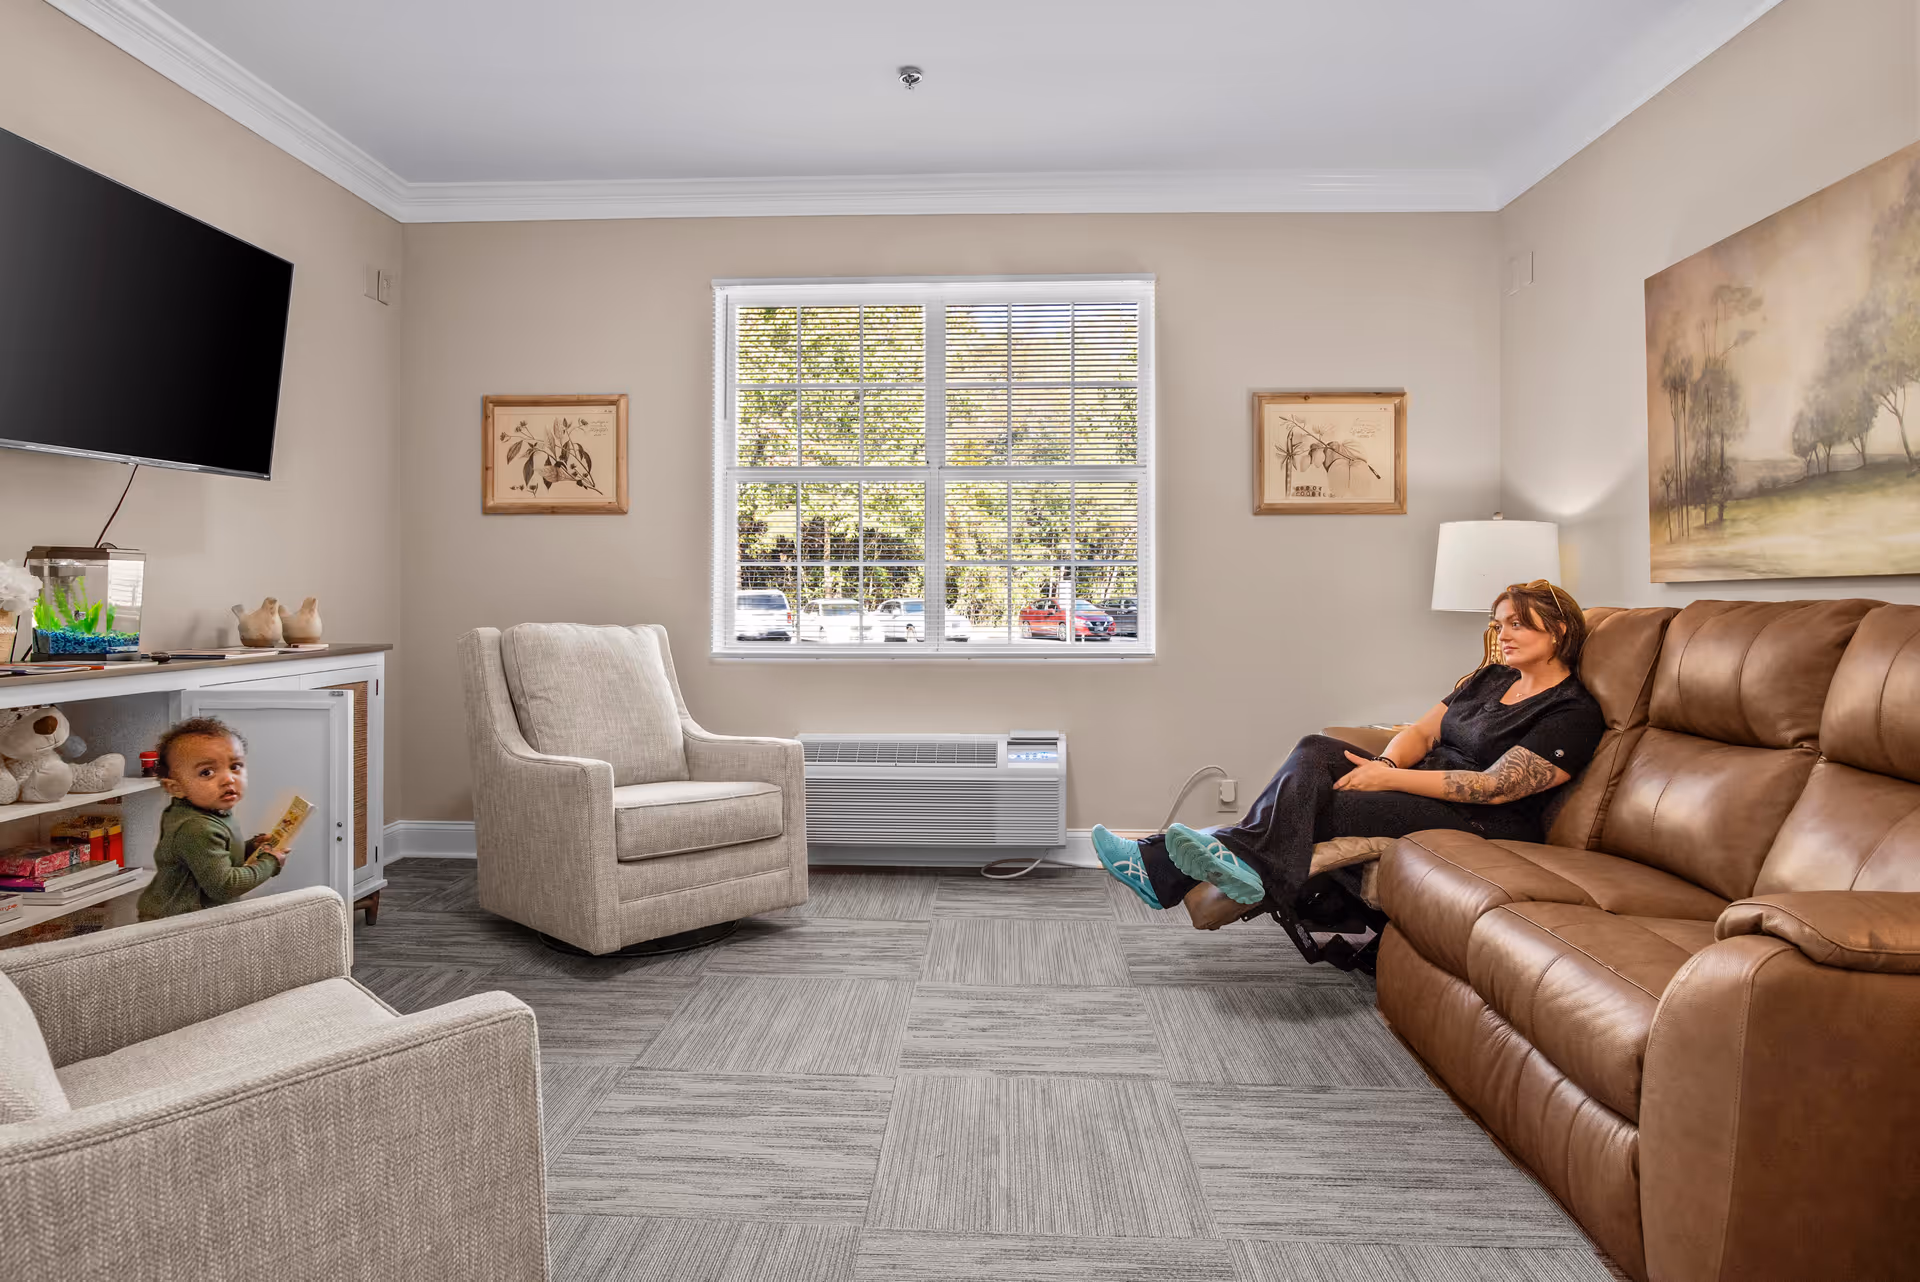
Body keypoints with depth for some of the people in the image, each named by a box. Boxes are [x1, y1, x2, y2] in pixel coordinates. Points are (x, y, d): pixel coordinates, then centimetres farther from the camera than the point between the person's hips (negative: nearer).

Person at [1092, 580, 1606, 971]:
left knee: (1315, 806, -27)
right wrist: (1385, 765, -12)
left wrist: (1389, 780, -21)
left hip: (1482, 825, -7)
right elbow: (1423, 730, 11)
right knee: (1316, 751, -20)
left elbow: (1495, 787, -17)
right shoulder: (1492, 678, 19)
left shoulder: (1573, 714, -8)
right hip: (1426, 786, 7)